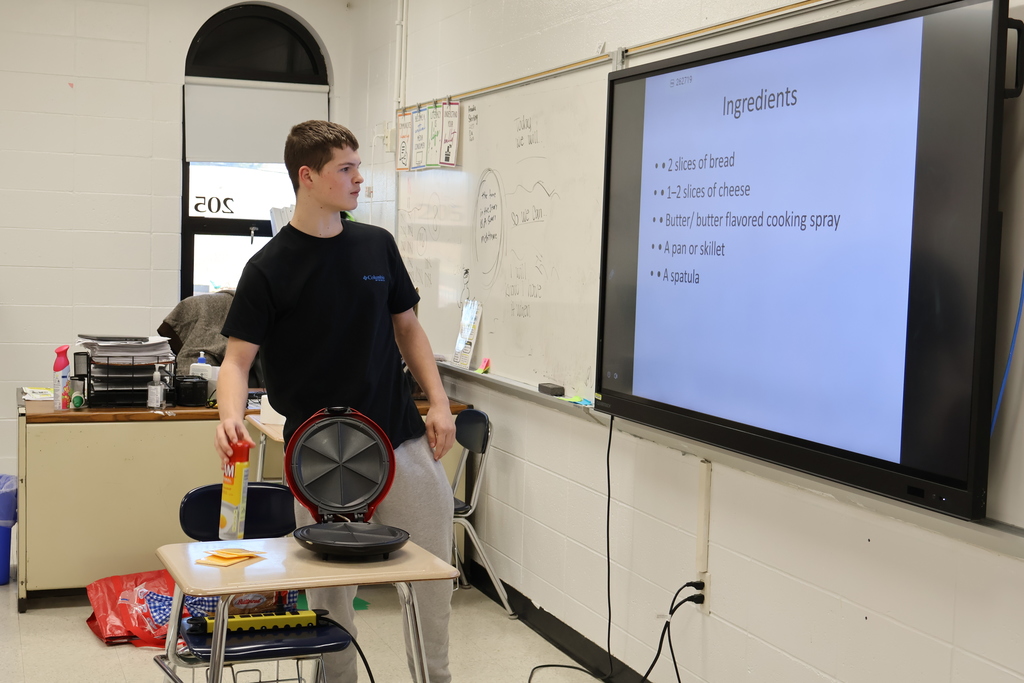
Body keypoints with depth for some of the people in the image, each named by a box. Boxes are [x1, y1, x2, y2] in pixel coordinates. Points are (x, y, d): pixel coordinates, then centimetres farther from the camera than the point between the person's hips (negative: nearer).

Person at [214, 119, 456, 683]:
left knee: (432, 568, 10)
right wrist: (231, 416, -29)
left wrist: (439, 403, 2)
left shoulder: (377, 245, 6)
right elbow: (238, 358, -9)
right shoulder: (270, 268, -7)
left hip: (403, 441, 4)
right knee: (331, 585, 7)